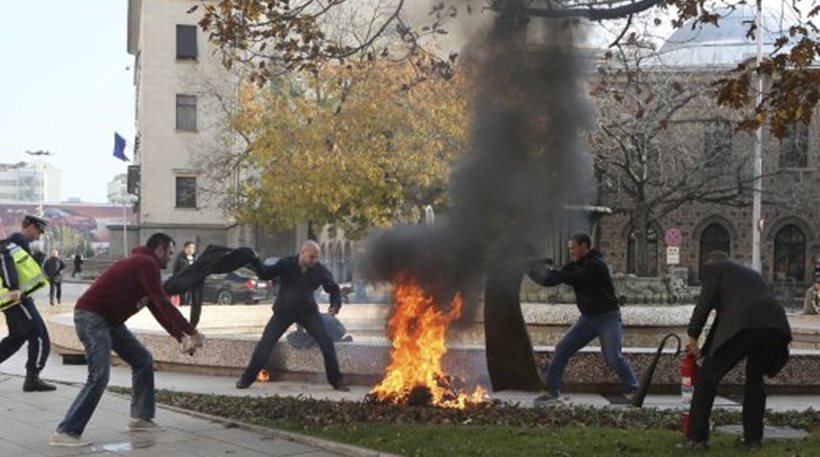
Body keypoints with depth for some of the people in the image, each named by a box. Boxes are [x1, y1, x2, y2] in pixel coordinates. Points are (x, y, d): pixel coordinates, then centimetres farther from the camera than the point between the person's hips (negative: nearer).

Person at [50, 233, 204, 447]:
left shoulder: (143, 265, 19)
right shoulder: (147, 264, -13)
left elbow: (158, 309, 19)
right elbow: (163, 304, -19)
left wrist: (181, 338, 12)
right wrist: (192, 332, -15)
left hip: (110, 320, 11)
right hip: (91, 317, -11)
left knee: (143, 360, 13)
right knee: (99, 377, -18)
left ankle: (140, 417, 18)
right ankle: (65, 432, -15)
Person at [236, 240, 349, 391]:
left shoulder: (320, 270, -13)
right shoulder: (286, 264, -18)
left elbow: (333, 289, -1)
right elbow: (265, 274, -19)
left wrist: (335, 305, -19)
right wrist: (256, 261, -38)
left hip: (308, 311, 1)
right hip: (283, 311, -1)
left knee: (327, 344, -8)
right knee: (265, 344, -6)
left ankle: (337, 381, 7)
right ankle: (247, 379, 11)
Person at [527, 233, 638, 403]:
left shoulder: (595, 265, -19)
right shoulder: (577, 265, 6)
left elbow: (573, 278, -27)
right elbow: (559, 278, 3)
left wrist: (550, 271, -17)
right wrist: (538, 271, -13)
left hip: (608, 317, -8)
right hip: (588, 318, 8)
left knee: (613, 357, -18)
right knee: (562, 349, 0)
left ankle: (636, 390, -5)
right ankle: (553, 390, 7)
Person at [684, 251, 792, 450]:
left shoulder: (711, 268, 19)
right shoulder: (751, 273, 37)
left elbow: (705, 303, 5)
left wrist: (692, 337, 16)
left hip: (744, 326, -6)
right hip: (775, 325, 6)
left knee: (708, 376, 6)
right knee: (755, 378, 26)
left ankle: (697, 438, 4)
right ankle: (753, 437, 25)